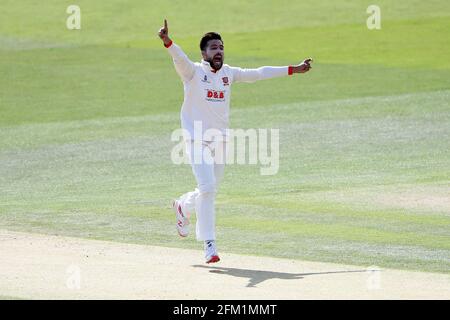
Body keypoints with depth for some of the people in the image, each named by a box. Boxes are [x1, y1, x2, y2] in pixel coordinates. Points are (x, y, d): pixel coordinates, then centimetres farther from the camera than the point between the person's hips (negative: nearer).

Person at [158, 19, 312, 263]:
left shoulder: (228, 73, 9)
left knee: (210, 191, 13)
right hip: (197, 140, -6)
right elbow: (180, 58, -27)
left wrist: (292, 70, 14)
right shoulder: (193, 71, -8)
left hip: (220, 141, 6)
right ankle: (209, 244, -11)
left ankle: (183, 207, 46)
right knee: (207, 187, -16)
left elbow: (258, 74, 13)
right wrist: (167, 42, -49)